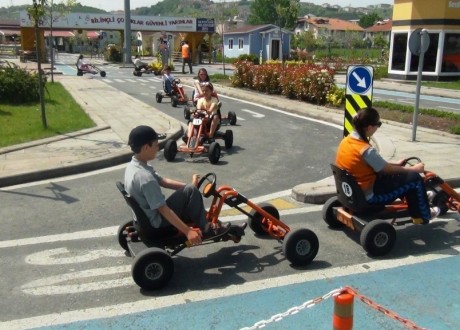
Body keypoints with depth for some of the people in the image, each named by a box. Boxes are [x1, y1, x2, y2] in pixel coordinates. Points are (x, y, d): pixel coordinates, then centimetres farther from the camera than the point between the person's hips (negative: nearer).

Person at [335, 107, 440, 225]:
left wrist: (396, 164, 17)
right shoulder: (367, 150, -28)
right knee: (415, 179, 2)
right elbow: (388, 170, -13)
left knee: (397, 174, 24)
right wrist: (413, 169, 2)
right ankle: (423, 216, 22)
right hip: (369, 196, -9)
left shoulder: (346, 141, -1)